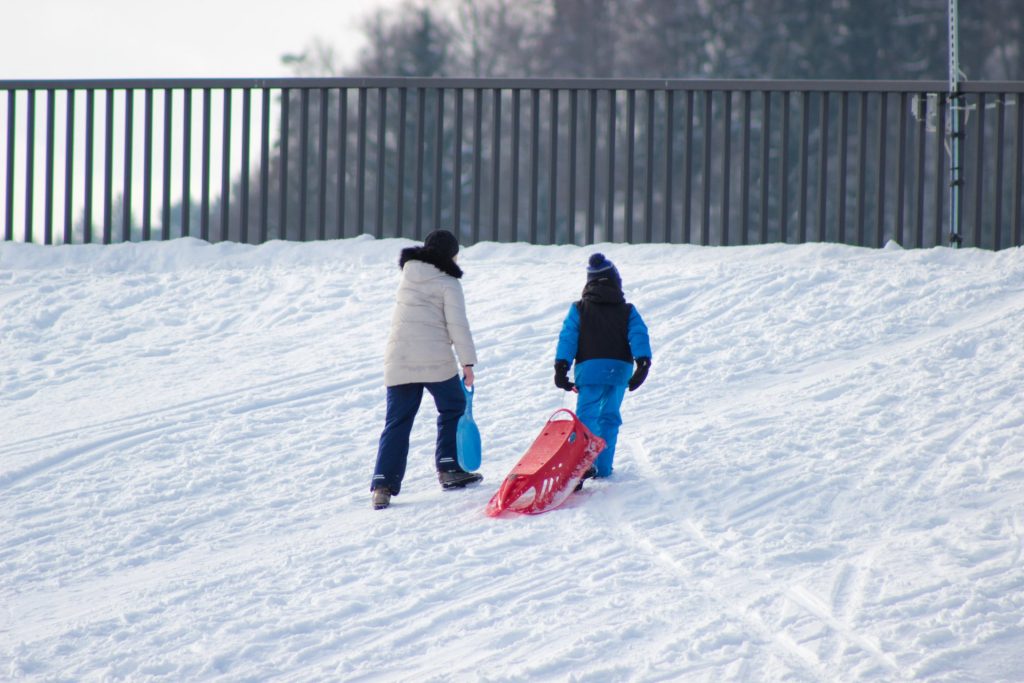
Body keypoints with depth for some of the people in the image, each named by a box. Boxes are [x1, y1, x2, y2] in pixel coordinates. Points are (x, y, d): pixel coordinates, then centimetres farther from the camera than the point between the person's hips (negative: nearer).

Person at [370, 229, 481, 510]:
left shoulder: (408, 275, 13)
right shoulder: (448, 283, -4)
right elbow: (457, 325, -8)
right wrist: (467, 362, -3)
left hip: (398, 360, 4)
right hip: (435, 360, -4)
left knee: (397, 422, 5)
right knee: (453, 408, 19)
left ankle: (383, 484, -7)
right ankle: (448, 468, 14)